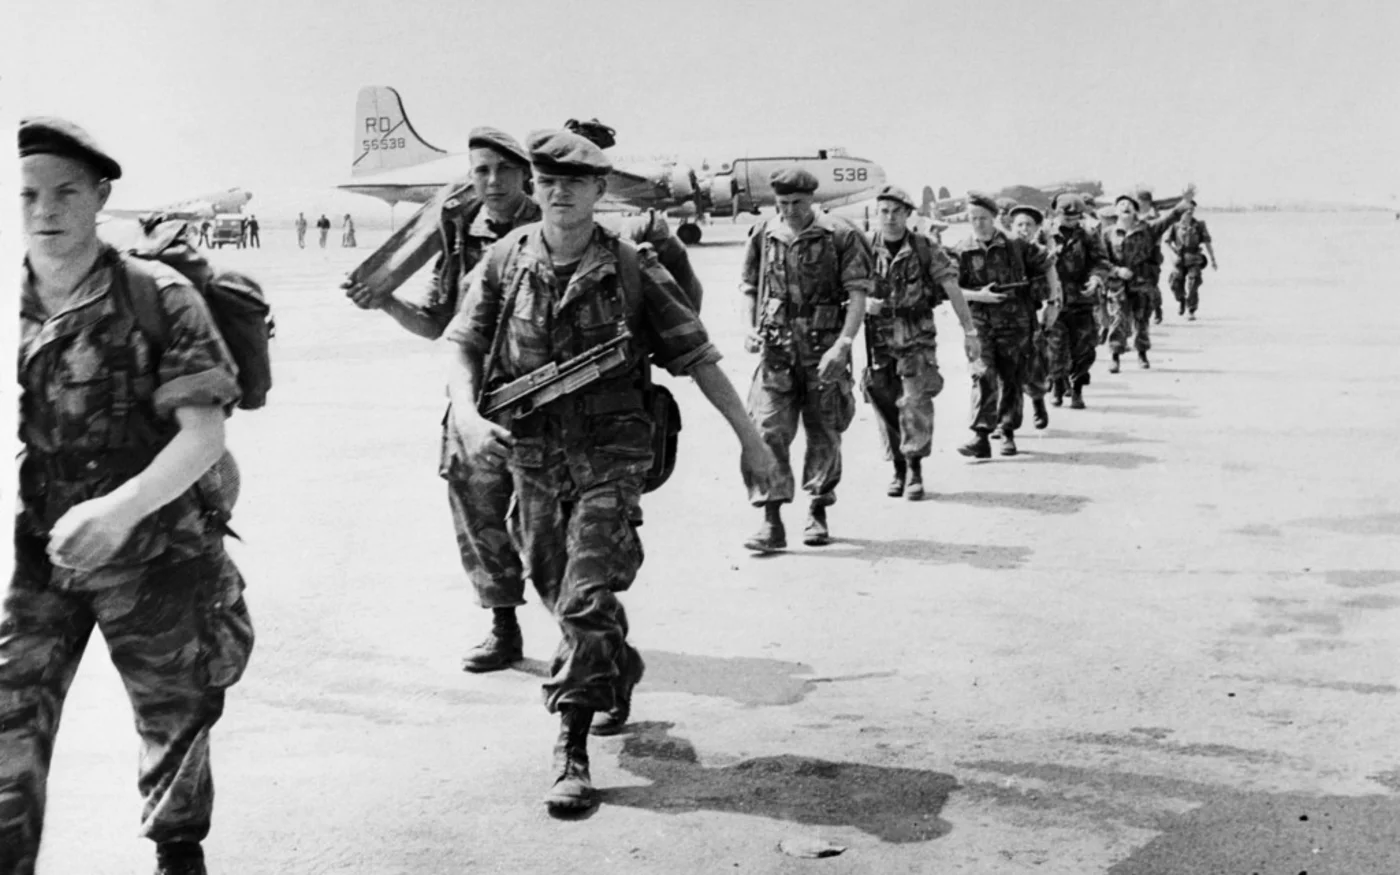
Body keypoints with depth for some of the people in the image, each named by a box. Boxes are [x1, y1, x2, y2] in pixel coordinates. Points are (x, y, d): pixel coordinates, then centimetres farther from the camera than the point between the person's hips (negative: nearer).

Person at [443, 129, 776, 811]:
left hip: (609, 455, -4)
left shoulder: (631, 271, -7)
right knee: (555, 590, 19)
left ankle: (572, 750, -3)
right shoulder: (506, 262, 0)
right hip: (531, 455, 4)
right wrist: (468, 415, -23)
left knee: (588, 599, -11)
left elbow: (696, 356, -3)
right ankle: (619, 672, 46)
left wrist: (749, 439, -1)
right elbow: (461, 343, -3)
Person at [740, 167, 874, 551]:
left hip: (824, 347, -2)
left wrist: (842, 345, -17)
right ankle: (772, 522, -7)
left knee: (824, 434, 7)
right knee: (768, 430, -8)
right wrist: (751, 329, 3)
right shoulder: (763, 236, 7)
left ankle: (818, 513, 23)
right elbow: (750, 289, 18)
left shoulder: (841, 236, -4)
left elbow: (858, 294, -7)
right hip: (776, 348, 2)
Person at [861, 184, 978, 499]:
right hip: (879, 338, 2)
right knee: (885, 405, 5)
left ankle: (915, 469, -5)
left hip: (917, 337, -2)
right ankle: (899, 469, 17)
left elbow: (951, 287, -2)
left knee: (915, 401, -11)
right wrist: (864, 302, -17)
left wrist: (968, 326, -6)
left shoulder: (926, 249, -2)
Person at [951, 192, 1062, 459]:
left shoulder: (1016, 247, 3)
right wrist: (978, 295, -17)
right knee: (983, 376, -15)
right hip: (979, 324, -1)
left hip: (1014, 324, 1)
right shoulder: (962, 252, 1)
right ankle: (981, 437, -18)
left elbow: (1047, 268, 13)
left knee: (1011, 379, 7)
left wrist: (1054, 302, 8)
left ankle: (1008, 434, 21)